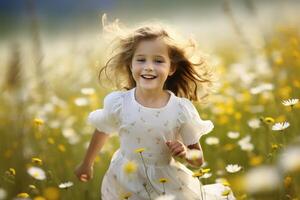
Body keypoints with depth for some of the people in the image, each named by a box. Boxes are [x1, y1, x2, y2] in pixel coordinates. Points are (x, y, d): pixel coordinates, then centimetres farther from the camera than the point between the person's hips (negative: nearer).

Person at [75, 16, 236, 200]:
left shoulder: (182, 109, -18)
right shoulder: (117, 103, -17)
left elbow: (198, 158, -6)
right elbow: (102, 132, 5)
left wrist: (185, 154, -27)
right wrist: (87, 164, 18)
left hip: (169, 185, 0)